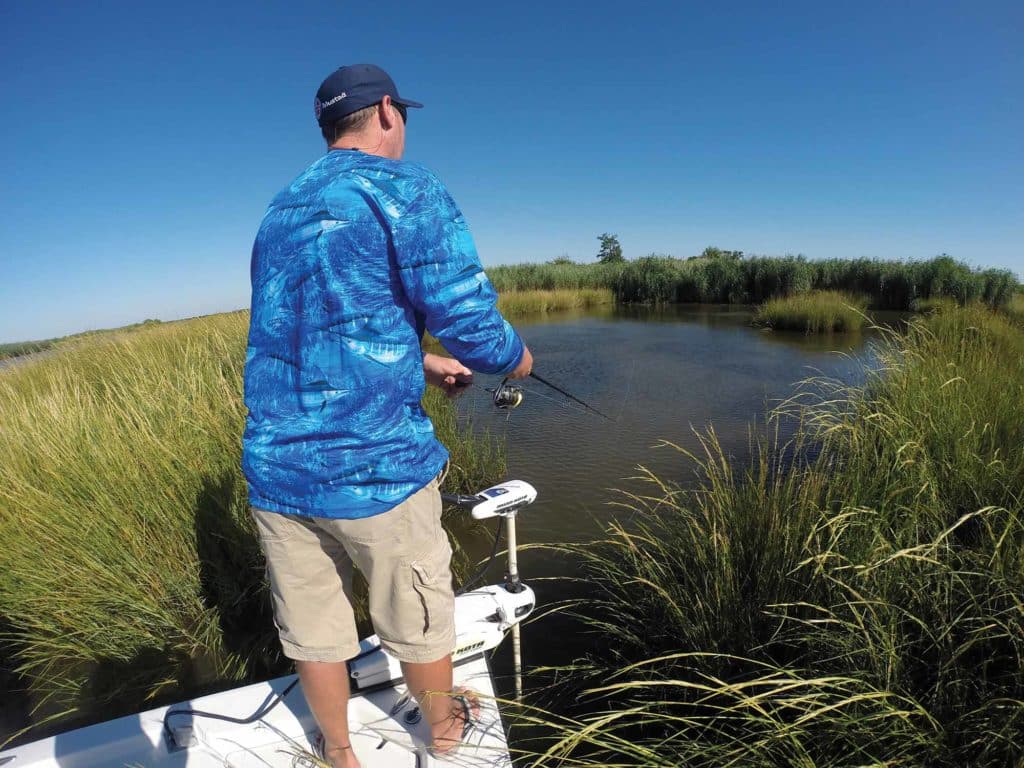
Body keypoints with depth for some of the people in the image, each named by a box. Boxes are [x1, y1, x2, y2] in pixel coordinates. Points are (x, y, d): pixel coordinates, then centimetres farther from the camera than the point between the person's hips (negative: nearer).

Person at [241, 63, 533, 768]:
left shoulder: (280, 211, 16)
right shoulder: (407, 190, -7)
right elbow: (472, 324, -15)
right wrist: (516, 358, 6)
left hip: (275, 470, 7)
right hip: (373, 468, -6)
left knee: (312, 631, 21)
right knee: (418, 619, 18)